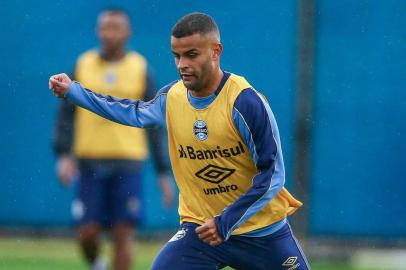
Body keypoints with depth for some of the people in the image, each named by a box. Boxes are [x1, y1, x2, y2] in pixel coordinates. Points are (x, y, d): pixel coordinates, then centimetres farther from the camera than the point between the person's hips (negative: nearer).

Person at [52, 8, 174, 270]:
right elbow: (67, 114, 5)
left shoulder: (141, 69, 5)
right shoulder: (83, 65, 6)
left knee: (123, 234, -5)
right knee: (88, 233, -2)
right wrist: (63, 154, -9)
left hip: (128, 163, -1)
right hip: (90, 162, 1)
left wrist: (163, 172, 4)